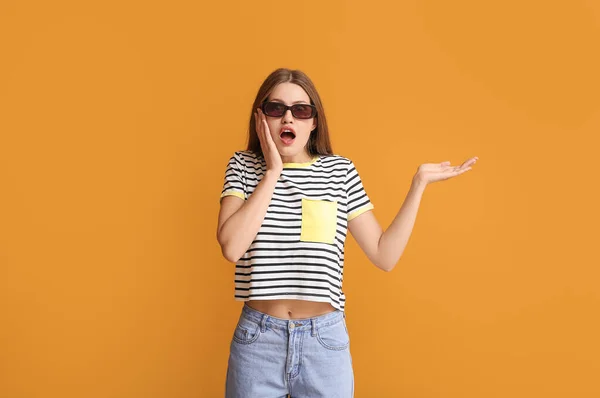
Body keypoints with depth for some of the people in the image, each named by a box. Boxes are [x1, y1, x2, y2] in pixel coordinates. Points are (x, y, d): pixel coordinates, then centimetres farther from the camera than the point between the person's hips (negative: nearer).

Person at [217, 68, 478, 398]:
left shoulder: (339, 170, -1)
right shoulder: (243, 166, -1)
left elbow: (384, 256, -2)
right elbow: (231, 248, -17)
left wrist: (419, 182, -4)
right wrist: (272, 172, -14)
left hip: (325, 338, 1)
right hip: (256, 338, 0)